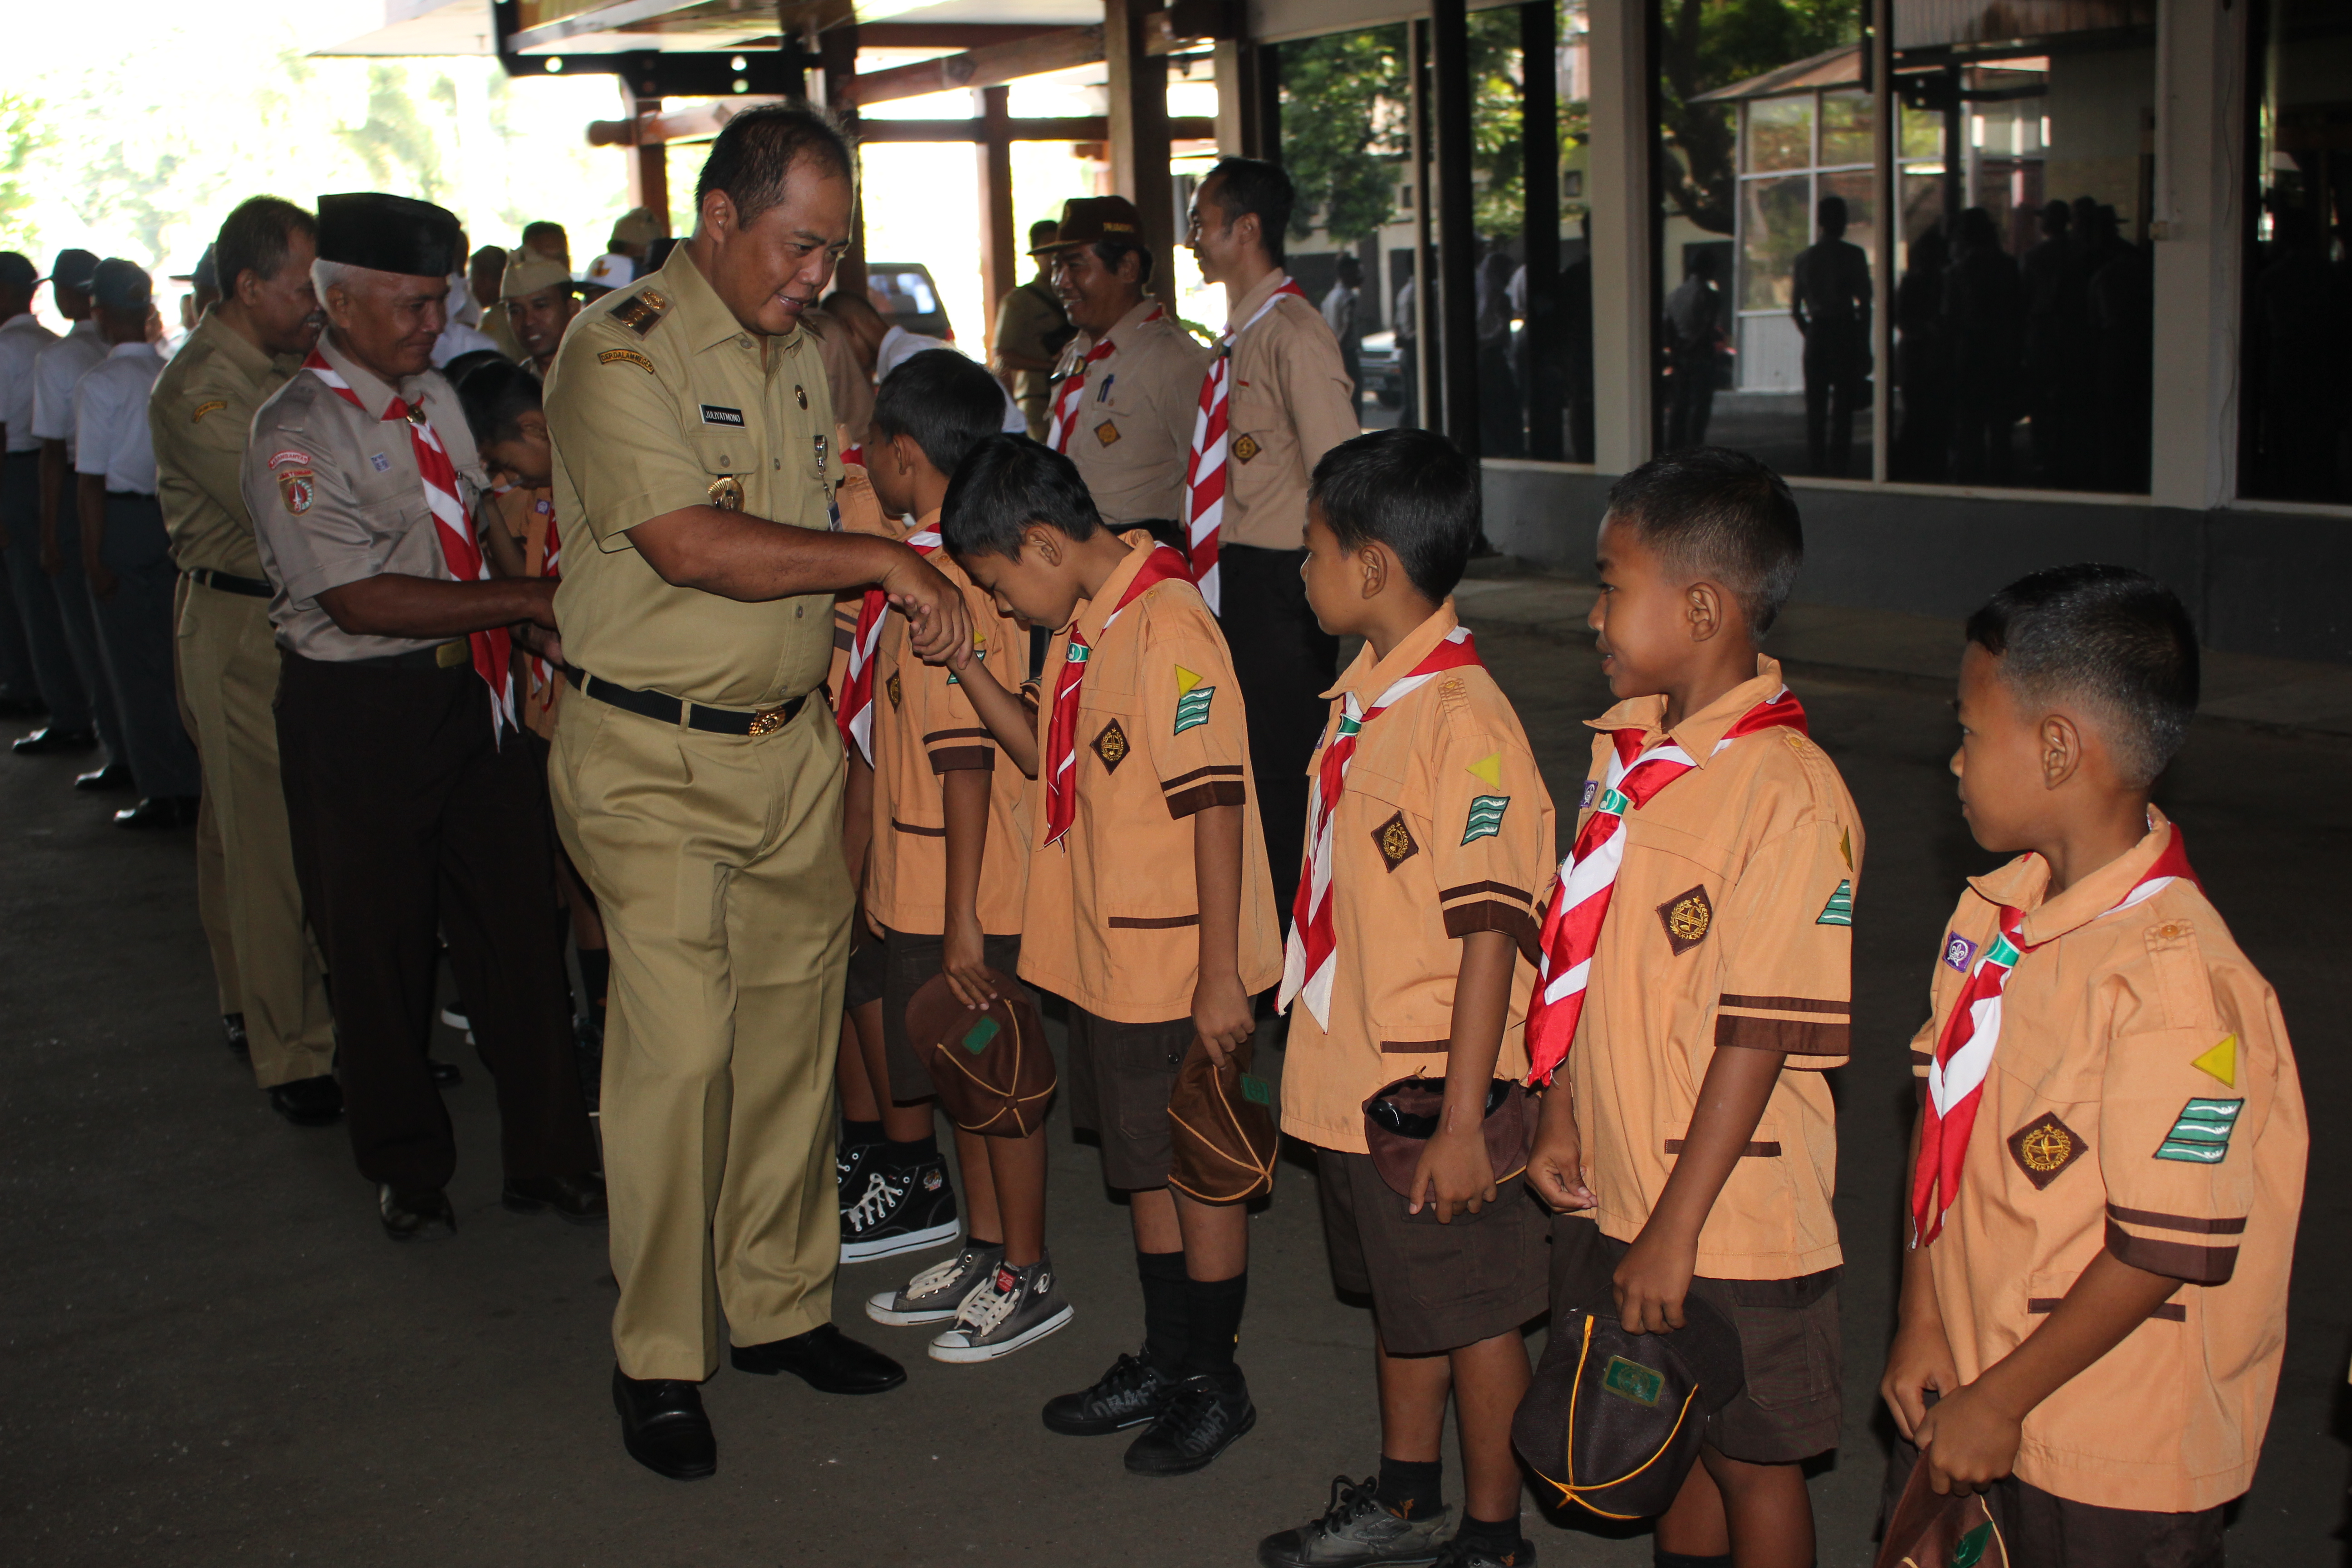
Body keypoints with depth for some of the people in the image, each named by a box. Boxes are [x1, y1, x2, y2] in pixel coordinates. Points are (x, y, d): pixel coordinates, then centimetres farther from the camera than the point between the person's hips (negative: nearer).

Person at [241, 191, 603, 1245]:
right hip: (357, 712, -6)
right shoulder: (297, 433, -14)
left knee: (516, 922, 9)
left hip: (468, 687, 6)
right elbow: (361, 600, -21)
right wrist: (526, 600, -21)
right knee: (379, 950, 8)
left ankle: (546, 1157, 22)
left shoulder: (434, 397, 10)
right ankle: (405, 1168, 28)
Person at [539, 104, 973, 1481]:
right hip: (656, 760, -7)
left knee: (794, 1034, 11)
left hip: (793, 746, 7)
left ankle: (782, 1305, 25)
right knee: (677, 1049, -5)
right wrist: (887, 560, -19)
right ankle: (658, 1361, 9)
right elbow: (690, 544, -24)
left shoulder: (799, 356, 13)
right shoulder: (621, 350, -12)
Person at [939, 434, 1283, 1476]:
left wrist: (1221, 975, -23)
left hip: (1178, 968, -9)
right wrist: (964, 663, 5)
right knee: (1142, 1164, 19)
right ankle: (1164, 1362, 34)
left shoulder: (1167, 628, -21)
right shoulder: (1083, 628, 7)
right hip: (1106, 957, 9)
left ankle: (1214, 1384, 22)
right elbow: (1045, 757, 18)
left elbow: (1216, 803, -23)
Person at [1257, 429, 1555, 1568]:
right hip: (1352, 1078, 8)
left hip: (1432, 1092, -8)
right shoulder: (1361, 694, 5)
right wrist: (1310, 1033, 19)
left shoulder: (1464, 719, -22)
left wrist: (1463, 1120, -21)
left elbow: (1490, 932, -22)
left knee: (1474, 1311, 9)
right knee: (1399, 1298, 23)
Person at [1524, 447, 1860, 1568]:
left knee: (1750, 1458, 11)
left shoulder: (1790, 794, -22)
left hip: (1733, 1212, -7)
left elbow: (1761, 1037, -22)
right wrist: (1562, 1120, 7)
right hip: (1613, 1189, 7)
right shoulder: (1623, 752, 3)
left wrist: (1676, 1229, -19)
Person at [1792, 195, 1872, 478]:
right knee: (1842, 404, -2)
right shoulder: (1853, 255, -5)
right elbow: (1865, 303, -7)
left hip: (1816, 331, 3)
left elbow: (1795, 308, 8)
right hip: (1845, 332, -3)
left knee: (1815, 405, 9)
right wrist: (1865, 345, -3)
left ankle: (1816, 465, 8)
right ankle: (1838, 467, -6)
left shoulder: (1804, 257, 7)